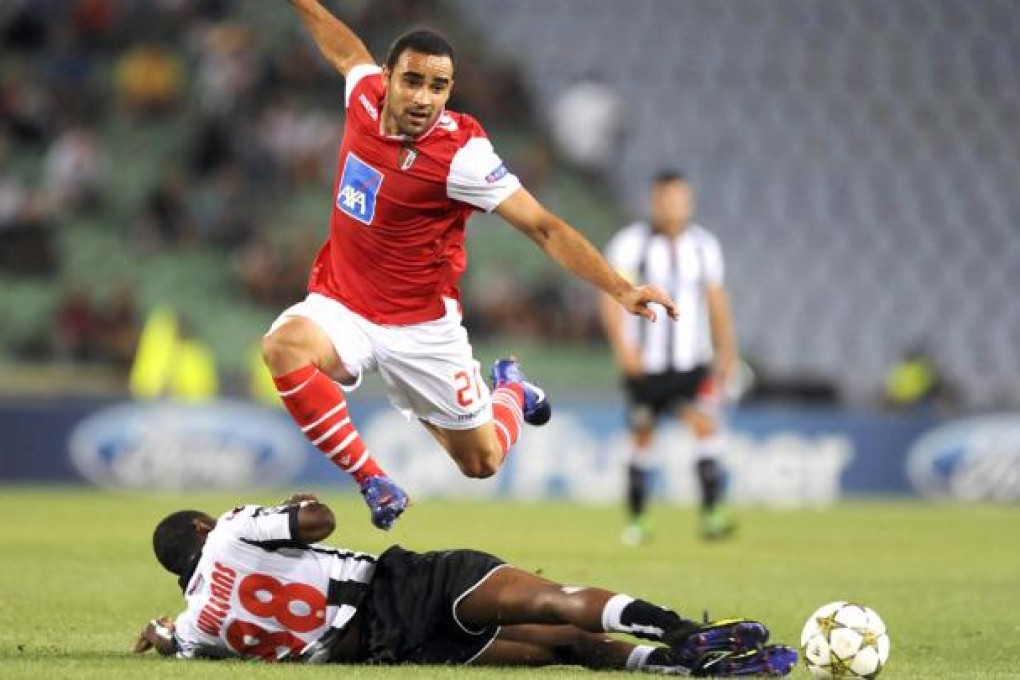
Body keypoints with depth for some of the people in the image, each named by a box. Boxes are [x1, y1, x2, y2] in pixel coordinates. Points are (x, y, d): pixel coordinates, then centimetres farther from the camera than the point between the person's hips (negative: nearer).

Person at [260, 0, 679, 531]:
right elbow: (347, 50, 17)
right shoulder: (365, 97, -9)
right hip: (340, 305, 3)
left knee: (482, 463, 6)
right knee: (284, 345, -32)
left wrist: (620, 289, -30)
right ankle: (373, 483, -16)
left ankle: (509, 389, 44)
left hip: (421, 327, -3)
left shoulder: (462, 154, -22)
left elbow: (543, 227, -21)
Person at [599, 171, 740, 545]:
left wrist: (726, 352, 13)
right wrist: (622, 345, -28)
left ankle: (710, 513, -21)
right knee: (641, 437, 6)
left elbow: (716, 300, 16)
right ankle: (636, 519, 19)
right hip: (645, 362, -2)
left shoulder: (704, 244, 7)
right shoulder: (631, 243, -6)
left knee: (705, 424, -16)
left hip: (692, 360, 2)